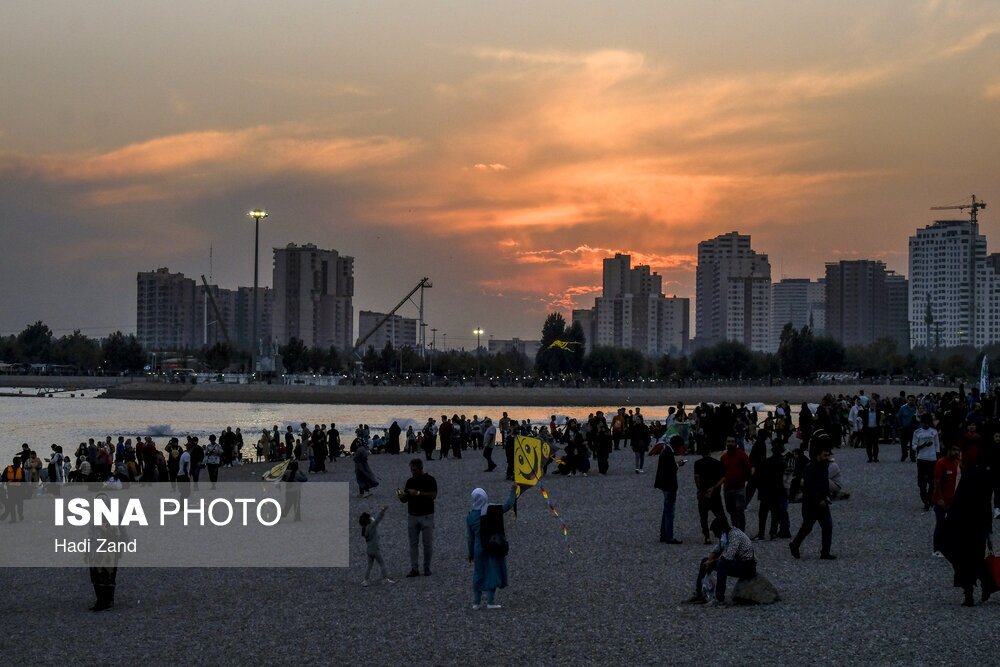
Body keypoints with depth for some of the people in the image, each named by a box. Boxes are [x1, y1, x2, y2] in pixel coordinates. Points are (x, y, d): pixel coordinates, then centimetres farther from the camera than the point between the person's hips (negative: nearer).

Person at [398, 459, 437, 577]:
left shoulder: (430, 480, -5)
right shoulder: (410, 481, 8)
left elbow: (433, 495, -17)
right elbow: (405, 500, 8)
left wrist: (418, 493, -24)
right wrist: (401, 496, -15)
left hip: (426, 516, -4)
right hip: (412, 516, 4)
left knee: (428, 544, 1)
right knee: (413, 544, 3)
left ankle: (427, 568, 12)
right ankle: (414, 569, 6)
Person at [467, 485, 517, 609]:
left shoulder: (470, 516, -2)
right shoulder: (493, 510, -12)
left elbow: (469, 537, 5)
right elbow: (508, 505, -1)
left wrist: (471, 553, 13)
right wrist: (513, 492, 12)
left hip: (479, 549, 3)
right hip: (494, 548, -3)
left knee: (479, 574, 13)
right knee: (492, 573, 5)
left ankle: (476, 602, 16)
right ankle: (490, 602, 4)